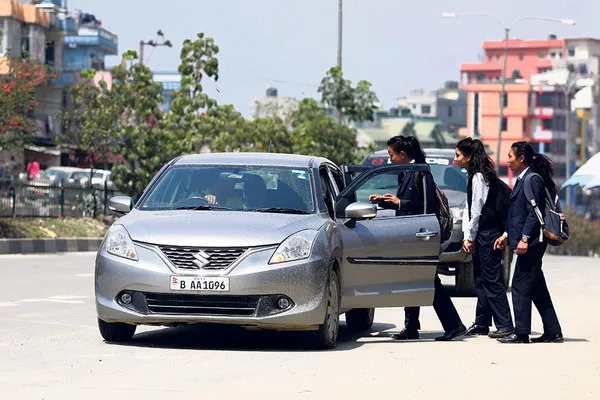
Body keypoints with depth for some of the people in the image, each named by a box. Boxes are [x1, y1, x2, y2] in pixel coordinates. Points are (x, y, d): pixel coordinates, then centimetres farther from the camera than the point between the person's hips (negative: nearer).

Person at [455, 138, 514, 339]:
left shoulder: (479, 177, -13)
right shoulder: (474, 176, 16)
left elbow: (477, 210, -15)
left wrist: (470, 237, -8)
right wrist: (468, 237, 11)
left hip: (487, 234, -10)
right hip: (482, 235, 10)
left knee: (491, 280, -9)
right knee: (480, 280, 13)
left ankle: (505, 325, -9)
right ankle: (482, 324, 18)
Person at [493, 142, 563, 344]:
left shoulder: (533, 179, -12)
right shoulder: (522, 179, 18)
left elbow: (534, 213, -18)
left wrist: (524, 238, -22)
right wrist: (506, 235, 20)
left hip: (531, 242, -10)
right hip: (530, 243, 10)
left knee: (520, 286, -7)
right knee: (537, 289, 11)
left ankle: (521, 333, -5)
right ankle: (552, 332, 13)